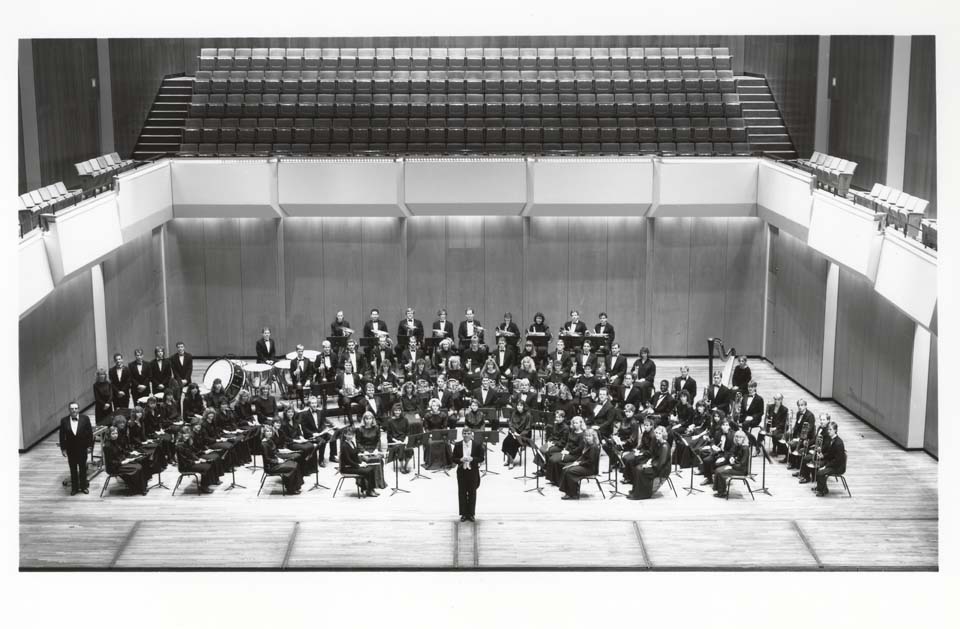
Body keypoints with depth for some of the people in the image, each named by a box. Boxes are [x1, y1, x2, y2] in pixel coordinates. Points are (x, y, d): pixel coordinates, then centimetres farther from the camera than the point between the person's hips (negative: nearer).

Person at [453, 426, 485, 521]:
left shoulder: (477, 445, -1)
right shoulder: (457, 445, 2)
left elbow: (481, 458, -2)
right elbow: (454, 459, 2)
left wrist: (472, 459, -19)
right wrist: (460, 460, -18)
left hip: (473, 471, -1)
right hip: (461, 471, 1)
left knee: (472, 493, 4)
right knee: (462, 493, 3)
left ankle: (471, 514, 11)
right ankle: (463, 514, 10)